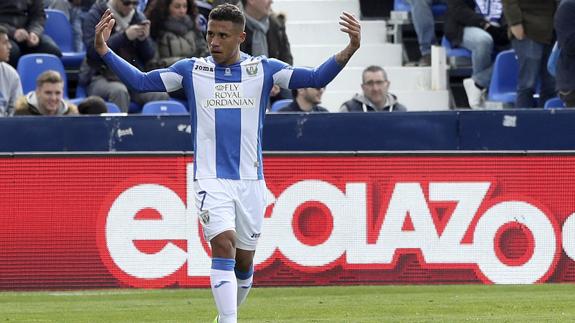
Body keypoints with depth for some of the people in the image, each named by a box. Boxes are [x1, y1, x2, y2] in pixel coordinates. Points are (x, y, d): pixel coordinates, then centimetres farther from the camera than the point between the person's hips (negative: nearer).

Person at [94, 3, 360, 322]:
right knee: (224, 247, -20)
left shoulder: (263, 69, 3)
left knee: (244, 261, 10)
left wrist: (350, 49, -17)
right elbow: (141, 81, 1)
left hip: (250, 180, 2)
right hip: (210, 180, -2)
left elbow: (316, 78, -3)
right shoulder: (191, 70, 3)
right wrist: (104, 50, -10)